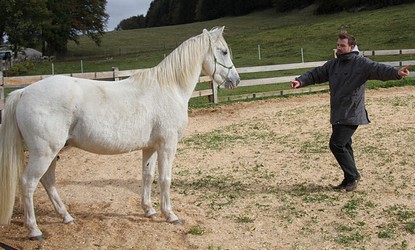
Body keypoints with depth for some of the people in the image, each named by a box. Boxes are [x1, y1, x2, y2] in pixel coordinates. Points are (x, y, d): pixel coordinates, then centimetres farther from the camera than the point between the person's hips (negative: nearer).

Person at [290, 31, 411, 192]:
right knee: (344, 146, 14)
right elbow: (316, 74, 12)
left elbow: (379, 69, -23)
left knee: (336, 144, -12)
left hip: (351, 115, -7)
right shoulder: (332, 64, 11)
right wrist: (300, 81, -5)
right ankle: (349, 179, 26)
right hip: (337, 115, 8)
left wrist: (396, 73, -41)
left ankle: (353, 175, 6)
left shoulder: (361, 63, -9)